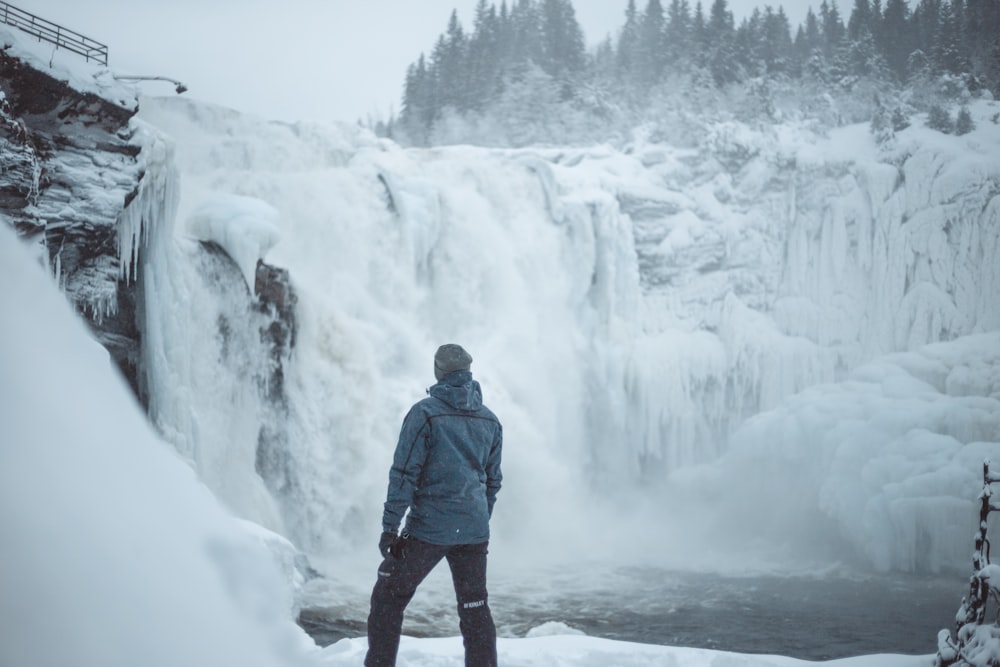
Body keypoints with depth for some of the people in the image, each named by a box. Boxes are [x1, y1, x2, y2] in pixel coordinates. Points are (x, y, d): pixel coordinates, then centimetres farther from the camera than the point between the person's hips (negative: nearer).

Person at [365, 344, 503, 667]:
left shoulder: (425, 413, -8)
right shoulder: (490, 420, 9)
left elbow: (404, 473, -12)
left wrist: (391, 526, -10)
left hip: (429, 529, -5)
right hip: (474, 531, 5)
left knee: (388, 598, 8)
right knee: (475, 608, 12)